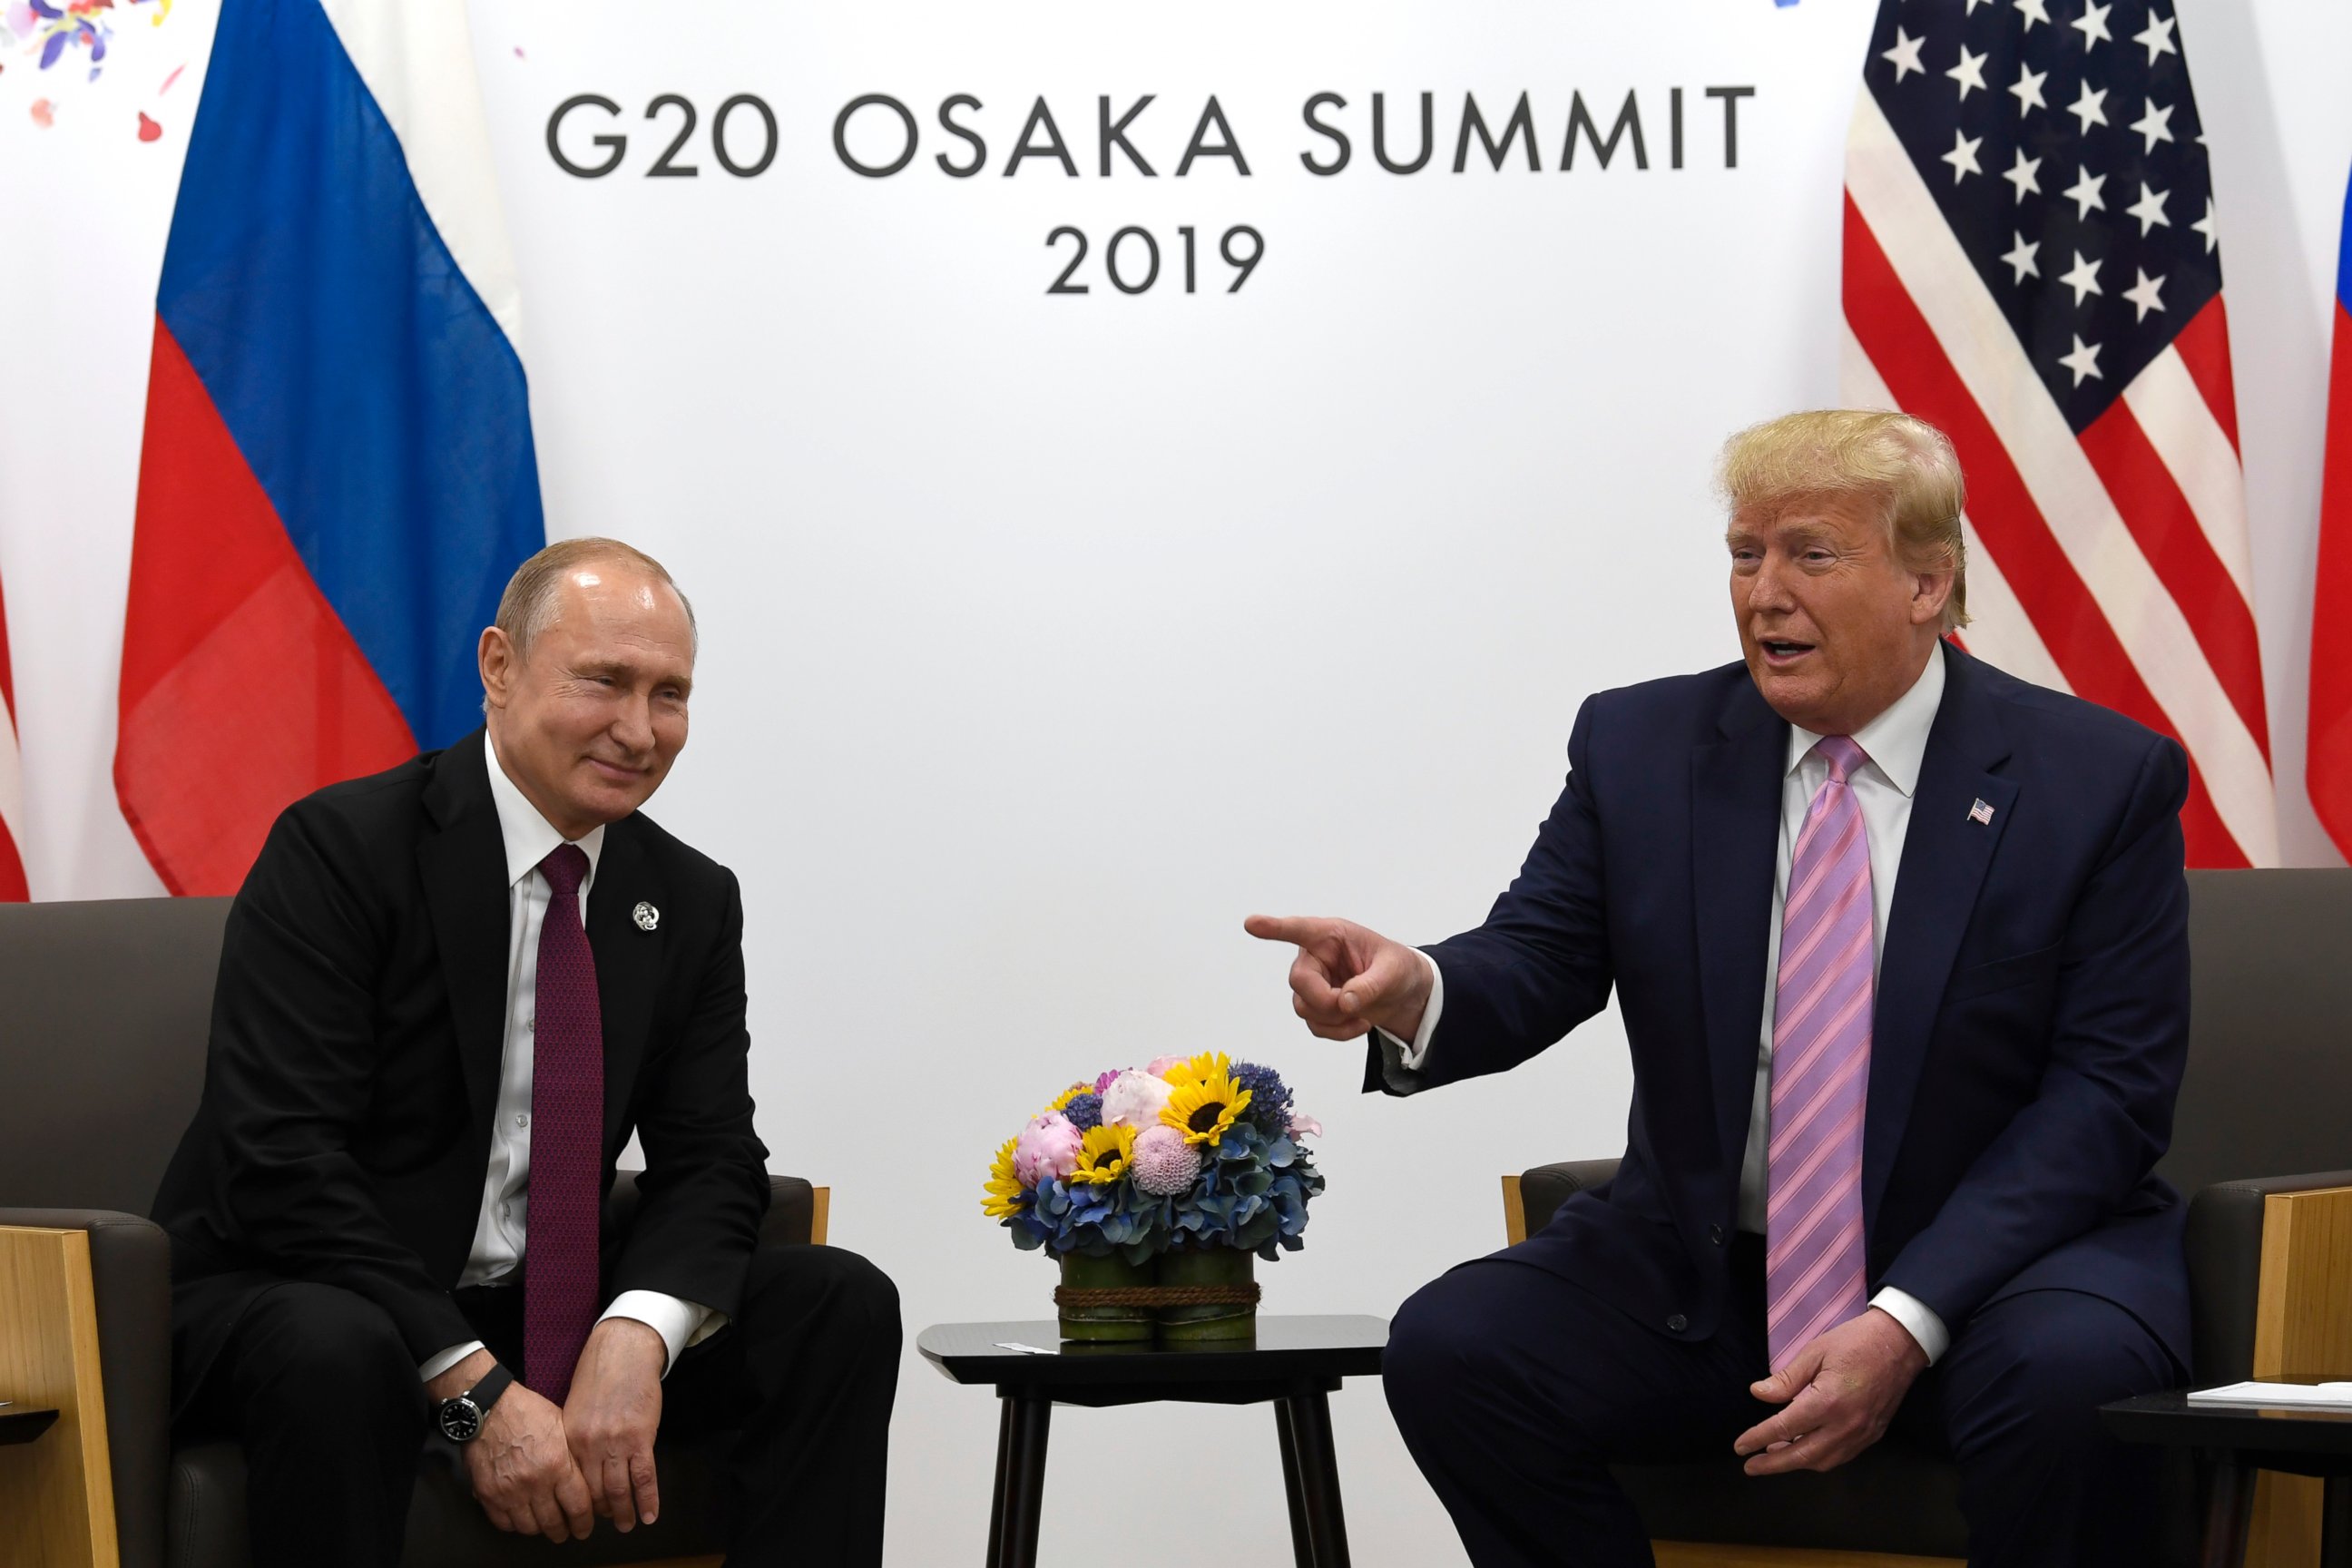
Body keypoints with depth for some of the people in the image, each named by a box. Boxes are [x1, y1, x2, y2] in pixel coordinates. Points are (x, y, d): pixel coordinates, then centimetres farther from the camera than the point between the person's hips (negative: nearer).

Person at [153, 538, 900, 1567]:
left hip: (542, 1310, 6)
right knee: (333, 1353, -40)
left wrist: (635, 1337, -21)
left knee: (841, 1305, -11)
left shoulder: (692, 902, 7)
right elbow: (281, 1158, -21)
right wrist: (475, 1390, -27)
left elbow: (709, 1160, 3)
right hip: (294, 1297, -6)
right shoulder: (339, 850, -13)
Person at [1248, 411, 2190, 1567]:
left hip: (1989, 1256, -3)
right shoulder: (1641, 747, 5)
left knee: (2060, 1378, -36)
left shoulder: (2098, 780, -5)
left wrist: (1909, 1321, -20)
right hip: (1699, 1276, 3)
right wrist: (1411, 992, -28)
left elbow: (2108, 1090, -9)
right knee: (1449, 1348, -20)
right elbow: (1533, 963, 0)